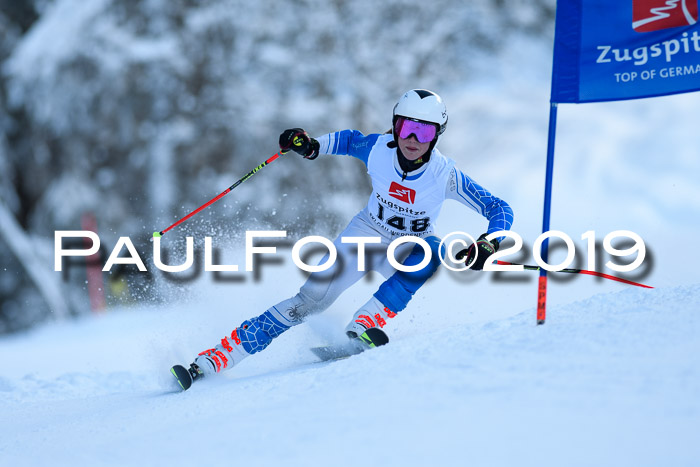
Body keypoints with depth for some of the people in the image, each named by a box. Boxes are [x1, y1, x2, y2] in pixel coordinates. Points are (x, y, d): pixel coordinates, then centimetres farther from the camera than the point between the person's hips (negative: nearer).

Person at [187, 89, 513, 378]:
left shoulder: (445, 175, -26)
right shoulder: (376, 149, -21)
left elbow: (500, 210, -20)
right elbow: (348, 140, 4)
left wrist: (488, 245, -38)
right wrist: (311, 146, -13)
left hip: (408, 248, 0)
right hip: (366, 234, 0)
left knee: (430, 251, -36)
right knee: (310, 300, -14)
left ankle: (368, 319, -31)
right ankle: (222, 354, -11)